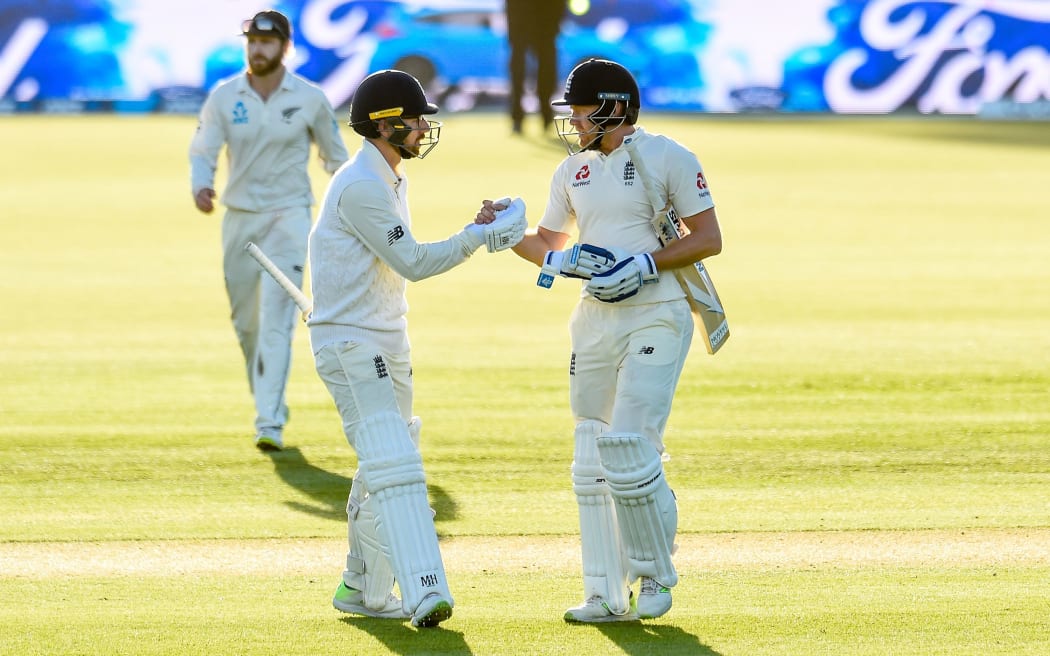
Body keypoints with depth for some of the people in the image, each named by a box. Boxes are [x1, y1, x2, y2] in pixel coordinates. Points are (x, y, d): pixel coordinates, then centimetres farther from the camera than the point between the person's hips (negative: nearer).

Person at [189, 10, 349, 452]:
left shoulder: (309, 99, -4)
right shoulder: (223, 97, -1)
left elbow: (335, 157, 7)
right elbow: (202, 151, -6)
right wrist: (201, 186, -28)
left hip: (288, 216, -3)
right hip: (239, 217, 3)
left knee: (276, 318, -15)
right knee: (245, 321, 11)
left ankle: (270, 423, -21)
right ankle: (269, 402, 32)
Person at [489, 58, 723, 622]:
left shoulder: (667, 159, -6)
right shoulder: (574, 169, 13)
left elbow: (709, 239, -7)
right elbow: (548, 246, 23)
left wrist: (645, 264, -18)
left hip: (656, 319, -7)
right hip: (594, 320, 7)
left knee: (629, 450, -16)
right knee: (591, 459, 5)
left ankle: (656, 575, 4)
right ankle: (608, 596, 10)